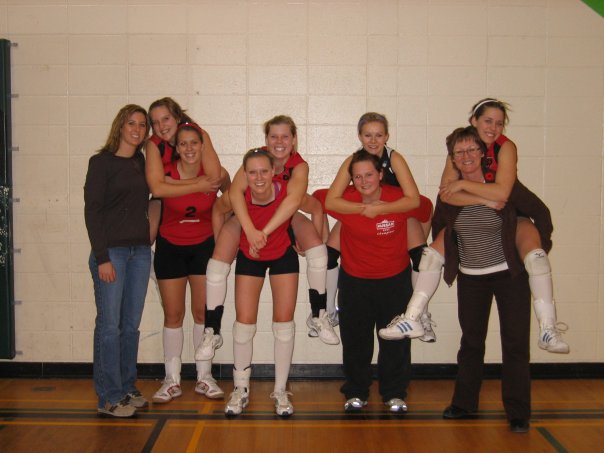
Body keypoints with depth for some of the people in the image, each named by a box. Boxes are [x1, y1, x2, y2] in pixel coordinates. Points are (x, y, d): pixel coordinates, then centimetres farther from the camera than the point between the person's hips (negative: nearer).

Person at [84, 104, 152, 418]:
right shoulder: (101, 162, -3)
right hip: (111, 250, -6)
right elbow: (92, 210, -8)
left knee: (132, 323, 9)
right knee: (109, 323, -3)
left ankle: (127, 389, 19)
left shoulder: (142, 163, 13)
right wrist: (102, 257, -14)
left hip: (140, 250, 6)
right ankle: (109, 398, 5)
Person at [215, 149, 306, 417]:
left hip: (283, 256, 0)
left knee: (284, 322, 1)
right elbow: (218, 211, -3)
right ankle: (241, 390, 15)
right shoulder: (236, 196, -27)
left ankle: (281, 391, 14)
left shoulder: (289, 193, -30)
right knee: (244, 322, -1)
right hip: (249, 258, 1)